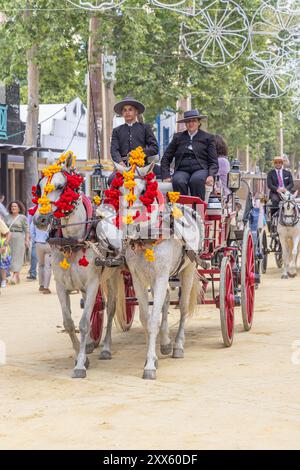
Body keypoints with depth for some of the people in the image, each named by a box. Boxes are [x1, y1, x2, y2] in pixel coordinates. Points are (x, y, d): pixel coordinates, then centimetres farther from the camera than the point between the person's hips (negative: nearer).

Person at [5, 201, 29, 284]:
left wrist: (27, 240, -10)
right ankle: (17, 276, 14)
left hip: (19, 238, -5)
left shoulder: (23, 217, -1)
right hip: (9, 239, 5)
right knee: (10, 258, 5)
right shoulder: (8, 217, 11)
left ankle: (14, 277, -18)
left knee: (17, 257, -9)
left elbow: (26, 230, -3)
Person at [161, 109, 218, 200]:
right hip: (182, 171, 1)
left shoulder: (208, 137, 15)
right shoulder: (178, 137, 19)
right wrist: (166, 176, 2)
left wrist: (211, 176, -10)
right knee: (178, 182, -35)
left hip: (200, 170, -1)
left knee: (196, 180, -38)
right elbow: (166, 158, 18)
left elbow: (213, 162, 10)